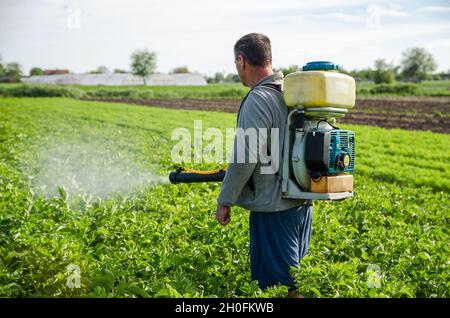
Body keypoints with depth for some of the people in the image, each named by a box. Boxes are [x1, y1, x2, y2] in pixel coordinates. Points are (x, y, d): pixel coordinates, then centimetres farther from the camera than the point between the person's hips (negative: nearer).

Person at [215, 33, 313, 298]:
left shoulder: (258, 100, -17)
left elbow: (244, 158, -21)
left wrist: (225, 201, -10)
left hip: (273, 207, -9)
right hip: (303, 202, 9)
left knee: (279, 285, 2)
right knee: (296, 275, 22)